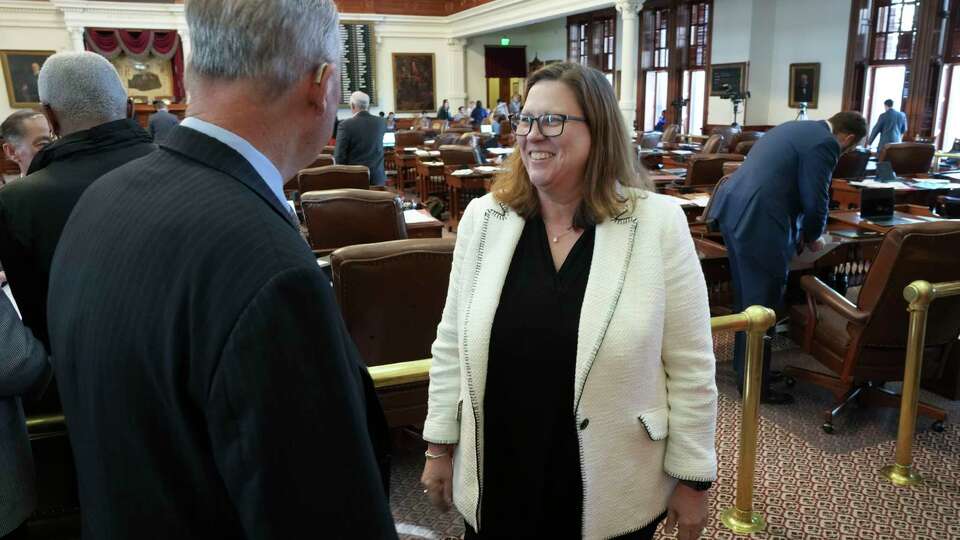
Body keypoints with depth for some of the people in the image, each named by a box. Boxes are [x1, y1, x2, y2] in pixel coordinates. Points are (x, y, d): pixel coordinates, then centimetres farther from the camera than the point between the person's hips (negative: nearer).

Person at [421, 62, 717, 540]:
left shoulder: (658, 224, -12)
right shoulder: (483, 218, -4)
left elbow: (690, 368, -7)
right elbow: (452, 345, 2)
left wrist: (692, 478, -3)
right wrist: (439, 445, 5)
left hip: (613, 489, -1)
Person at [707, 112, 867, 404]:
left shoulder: (796, 129, 22)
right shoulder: (824, 144, -8)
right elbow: (815, 201, -11)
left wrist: (800, 229, 34)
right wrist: (812, 237, 9)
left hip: (732, 210, 10)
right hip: (758, 224, -10)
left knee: (746, 297, 21)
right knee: (761, 305, 1)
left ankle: (744, 366, 35)